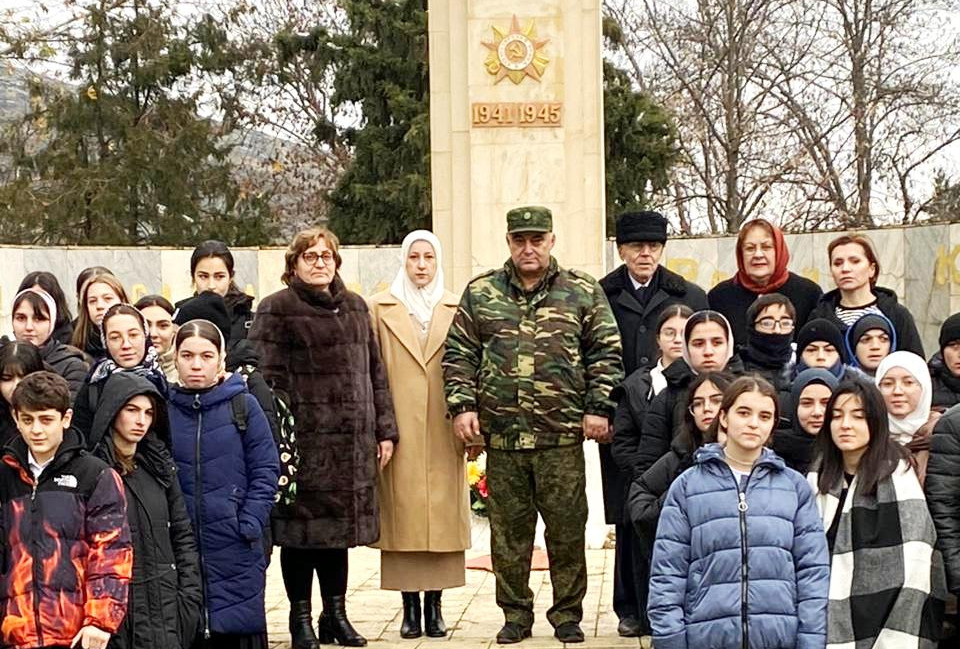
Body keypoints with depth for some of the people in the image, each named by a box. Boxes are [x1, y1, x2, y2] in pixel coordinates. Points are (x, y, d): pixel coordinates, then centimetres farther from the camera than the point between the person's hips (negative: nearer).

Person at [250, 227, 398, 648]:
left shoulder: (355, 307, 17)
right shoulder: (277, 309, -1)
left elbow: (375, 372, 17)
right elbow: (265, 377, -8)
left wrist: (385, 430, 12)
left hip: (352, 439, 5)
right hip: (303, 438, -5)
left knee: (338, 526, 12)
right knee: (302, 527, 0)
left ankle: (336, 614, 23)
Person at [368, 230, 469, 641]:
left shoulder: (456, 310, 9)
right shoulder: (380, 308, 6)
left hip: (443, 433, 1)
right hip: (399, 432, -1)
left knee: (443, 515, 1)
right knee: (402, 516, 0)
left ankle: (434, 606, 9)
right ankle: (410, 607, 8)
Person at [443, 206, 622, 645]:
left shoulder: (584, 292, 5)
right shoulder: (480, 293, 9)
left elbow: (605, 354, 3)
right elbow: (459, 354, 8)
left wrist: (598, 407, -4)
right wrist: (461, 405, -2)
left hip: (563, 434, -1)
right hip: (500, 435, 2)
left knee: (567, 529, 4)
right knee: (508, 532, 8)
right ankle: (515, 614, 22)